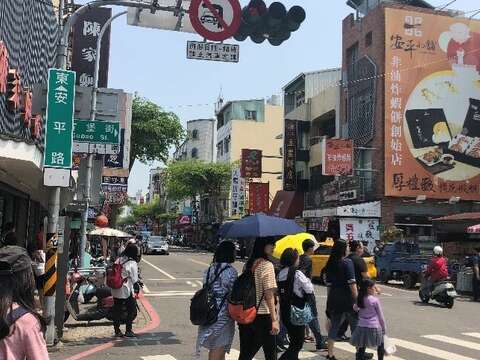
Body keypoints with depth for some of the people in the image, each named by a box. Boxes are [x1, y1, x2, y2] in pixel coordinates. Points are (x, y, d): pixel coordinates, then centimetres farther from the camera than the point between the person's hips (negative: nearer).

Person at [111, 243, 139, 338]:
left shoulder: (118, 260, 5)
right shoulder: (132, 263, -13)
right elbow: (134, 279, -11)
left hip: (115, 290, 6)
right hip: (126, 291, -6)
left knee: (117, 310, 13)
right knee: (132, 310, 7)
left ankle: (117, 331, 19)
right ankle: (128, 331, 8)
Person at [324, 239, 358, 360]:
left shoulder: (330, 264, 7)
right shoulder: (347, 262, -10)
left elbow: (328, 285, 10)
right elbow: (352, 283, -16)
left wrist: (329, 300, 15)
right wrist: (356, 299, -14)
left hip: (334, 299, 6)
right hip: (347, 298, -6)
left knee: (334, 326, 11)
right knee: (355, 325, 8)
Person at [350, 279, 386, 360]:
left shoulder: (359, 300, 4)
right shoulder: (375, 300, -7)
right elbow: (381, 316, -1)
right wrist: (383, 329, 9)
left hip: (361, 328, 3)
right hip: (373, 328, -3)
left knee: (361, 349, 8)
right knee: (381, 345, 22)